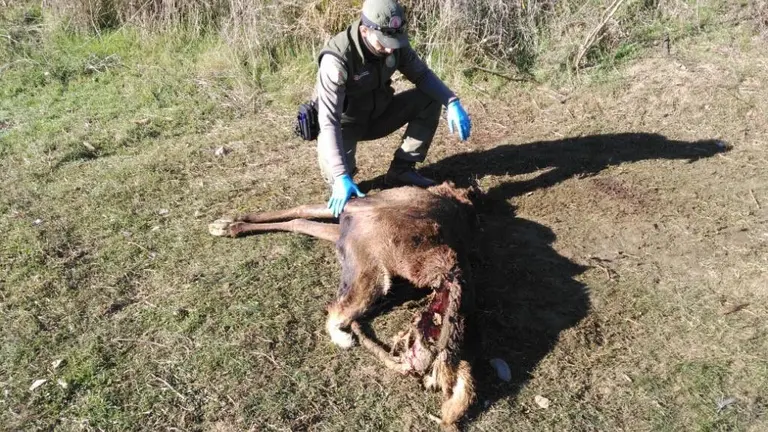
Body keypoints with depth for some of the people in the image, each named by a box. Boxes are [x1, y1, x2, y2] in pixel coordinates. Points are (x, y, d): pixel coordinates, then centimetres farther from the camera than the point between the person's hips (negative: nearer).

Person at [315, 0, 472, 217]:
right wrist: (341, 176, -46)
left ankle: (401, 169, -4)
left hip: (377, 114, 5)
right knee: (336, 179, -30)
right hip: (346, 123, -5)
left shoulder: (395, 44, -17)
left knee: (430, 98, -12)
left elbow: (422, 75, -4)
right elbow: (329, 121, -37)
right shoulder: (337, 59, -34)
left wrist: (452, 103, -23)